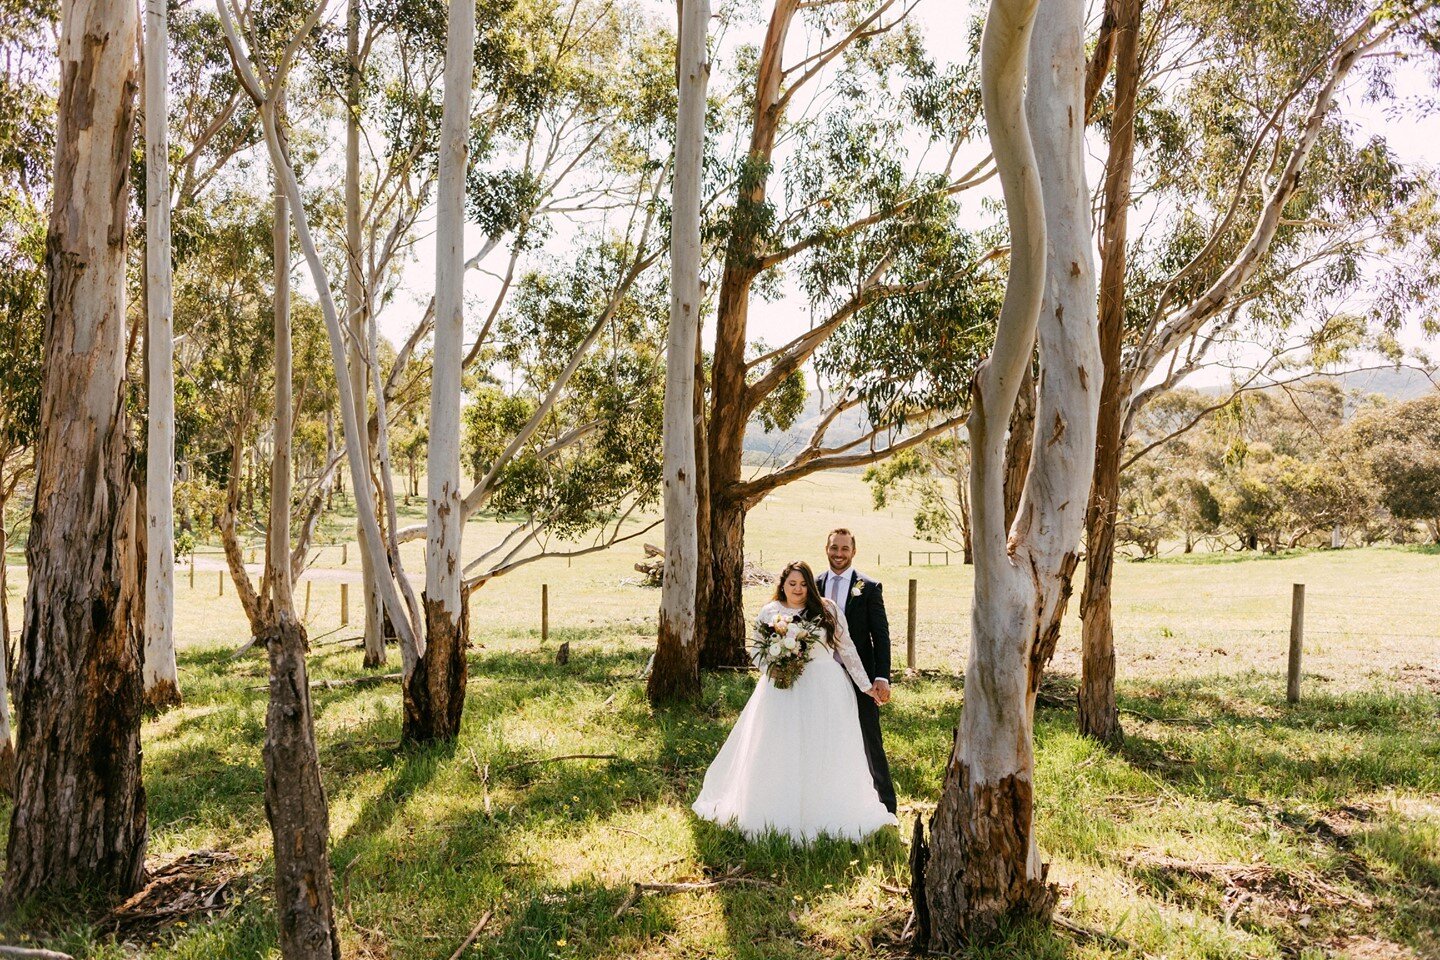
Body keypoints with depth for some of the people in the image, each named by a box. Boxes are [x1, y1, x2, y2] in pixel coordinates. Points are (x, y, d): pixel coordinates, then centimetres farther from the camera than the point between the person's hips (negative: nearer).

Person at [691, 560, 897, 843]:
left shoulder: (827, 609, -1)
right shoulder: (769, 612, 2)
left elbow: (846, 648, 2)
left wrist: (866, 685, 2)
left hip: (825, 690, 0)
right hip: (782, 690, 1)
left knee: (824, 755, 5)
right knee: (780, 756, 4)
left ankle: (827, 818, 18)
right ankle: (778, 817, 16)